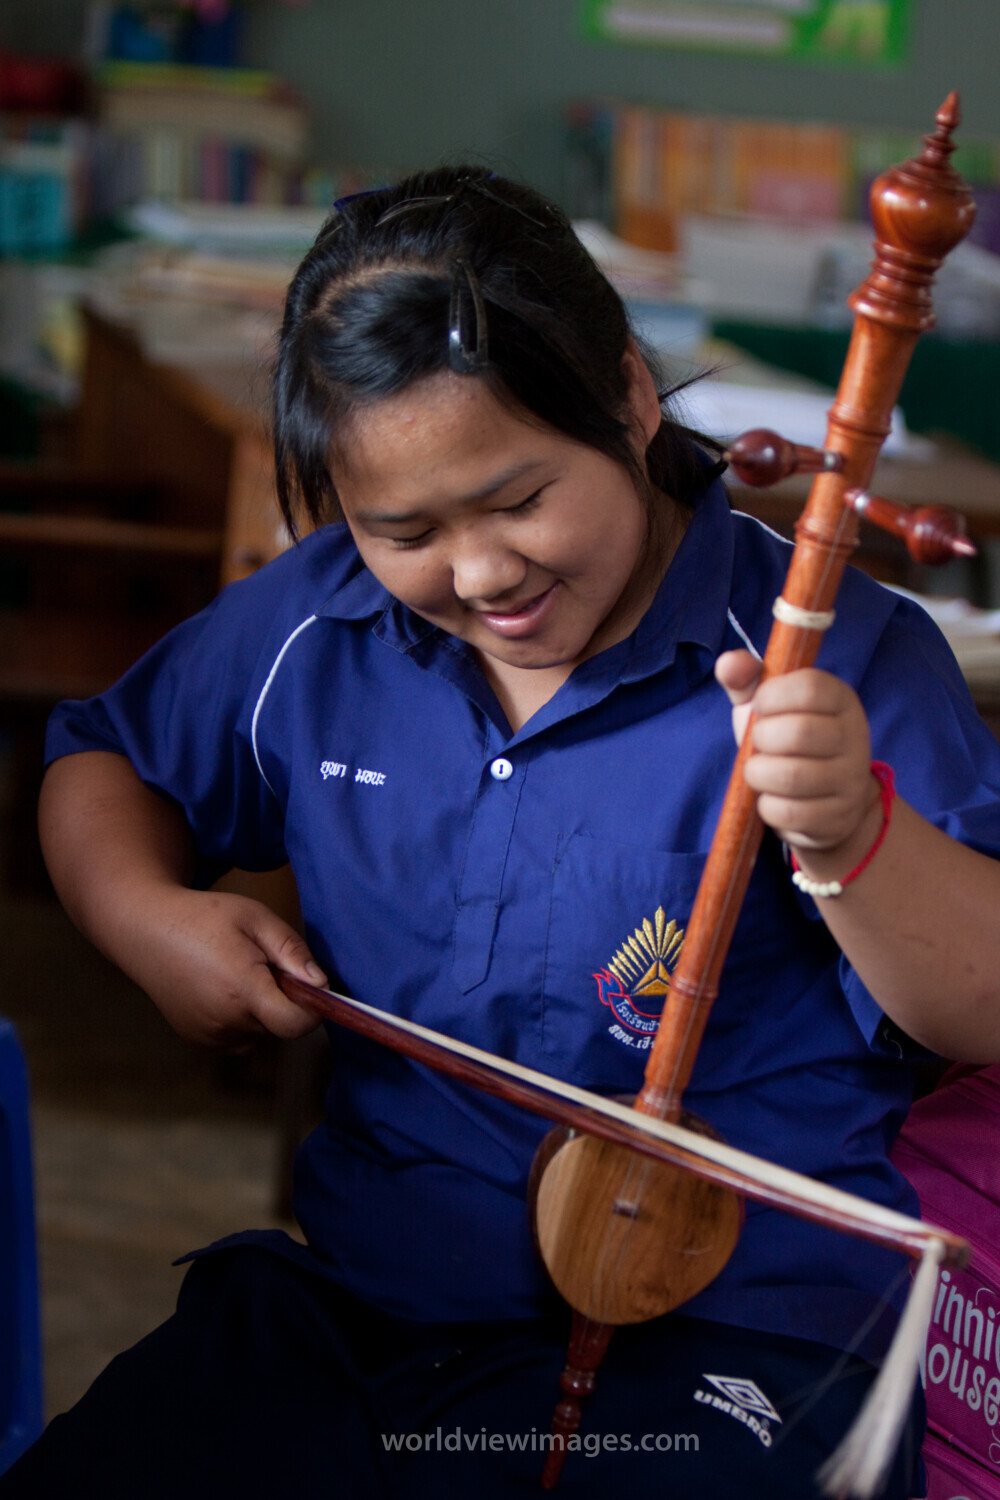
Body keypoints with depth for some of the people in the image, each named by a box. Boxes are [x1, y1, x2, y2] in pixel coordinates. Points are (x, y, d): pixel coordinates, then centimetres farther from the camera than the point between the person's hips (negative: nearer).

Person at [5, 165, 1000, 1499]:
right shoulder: (311, 627, 4)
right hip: (351, 1292, 5)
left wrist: (854, 835, -34)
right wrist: (145, 913, 0)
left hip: (721, 1339, -4)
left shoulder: (834, 660, -10)